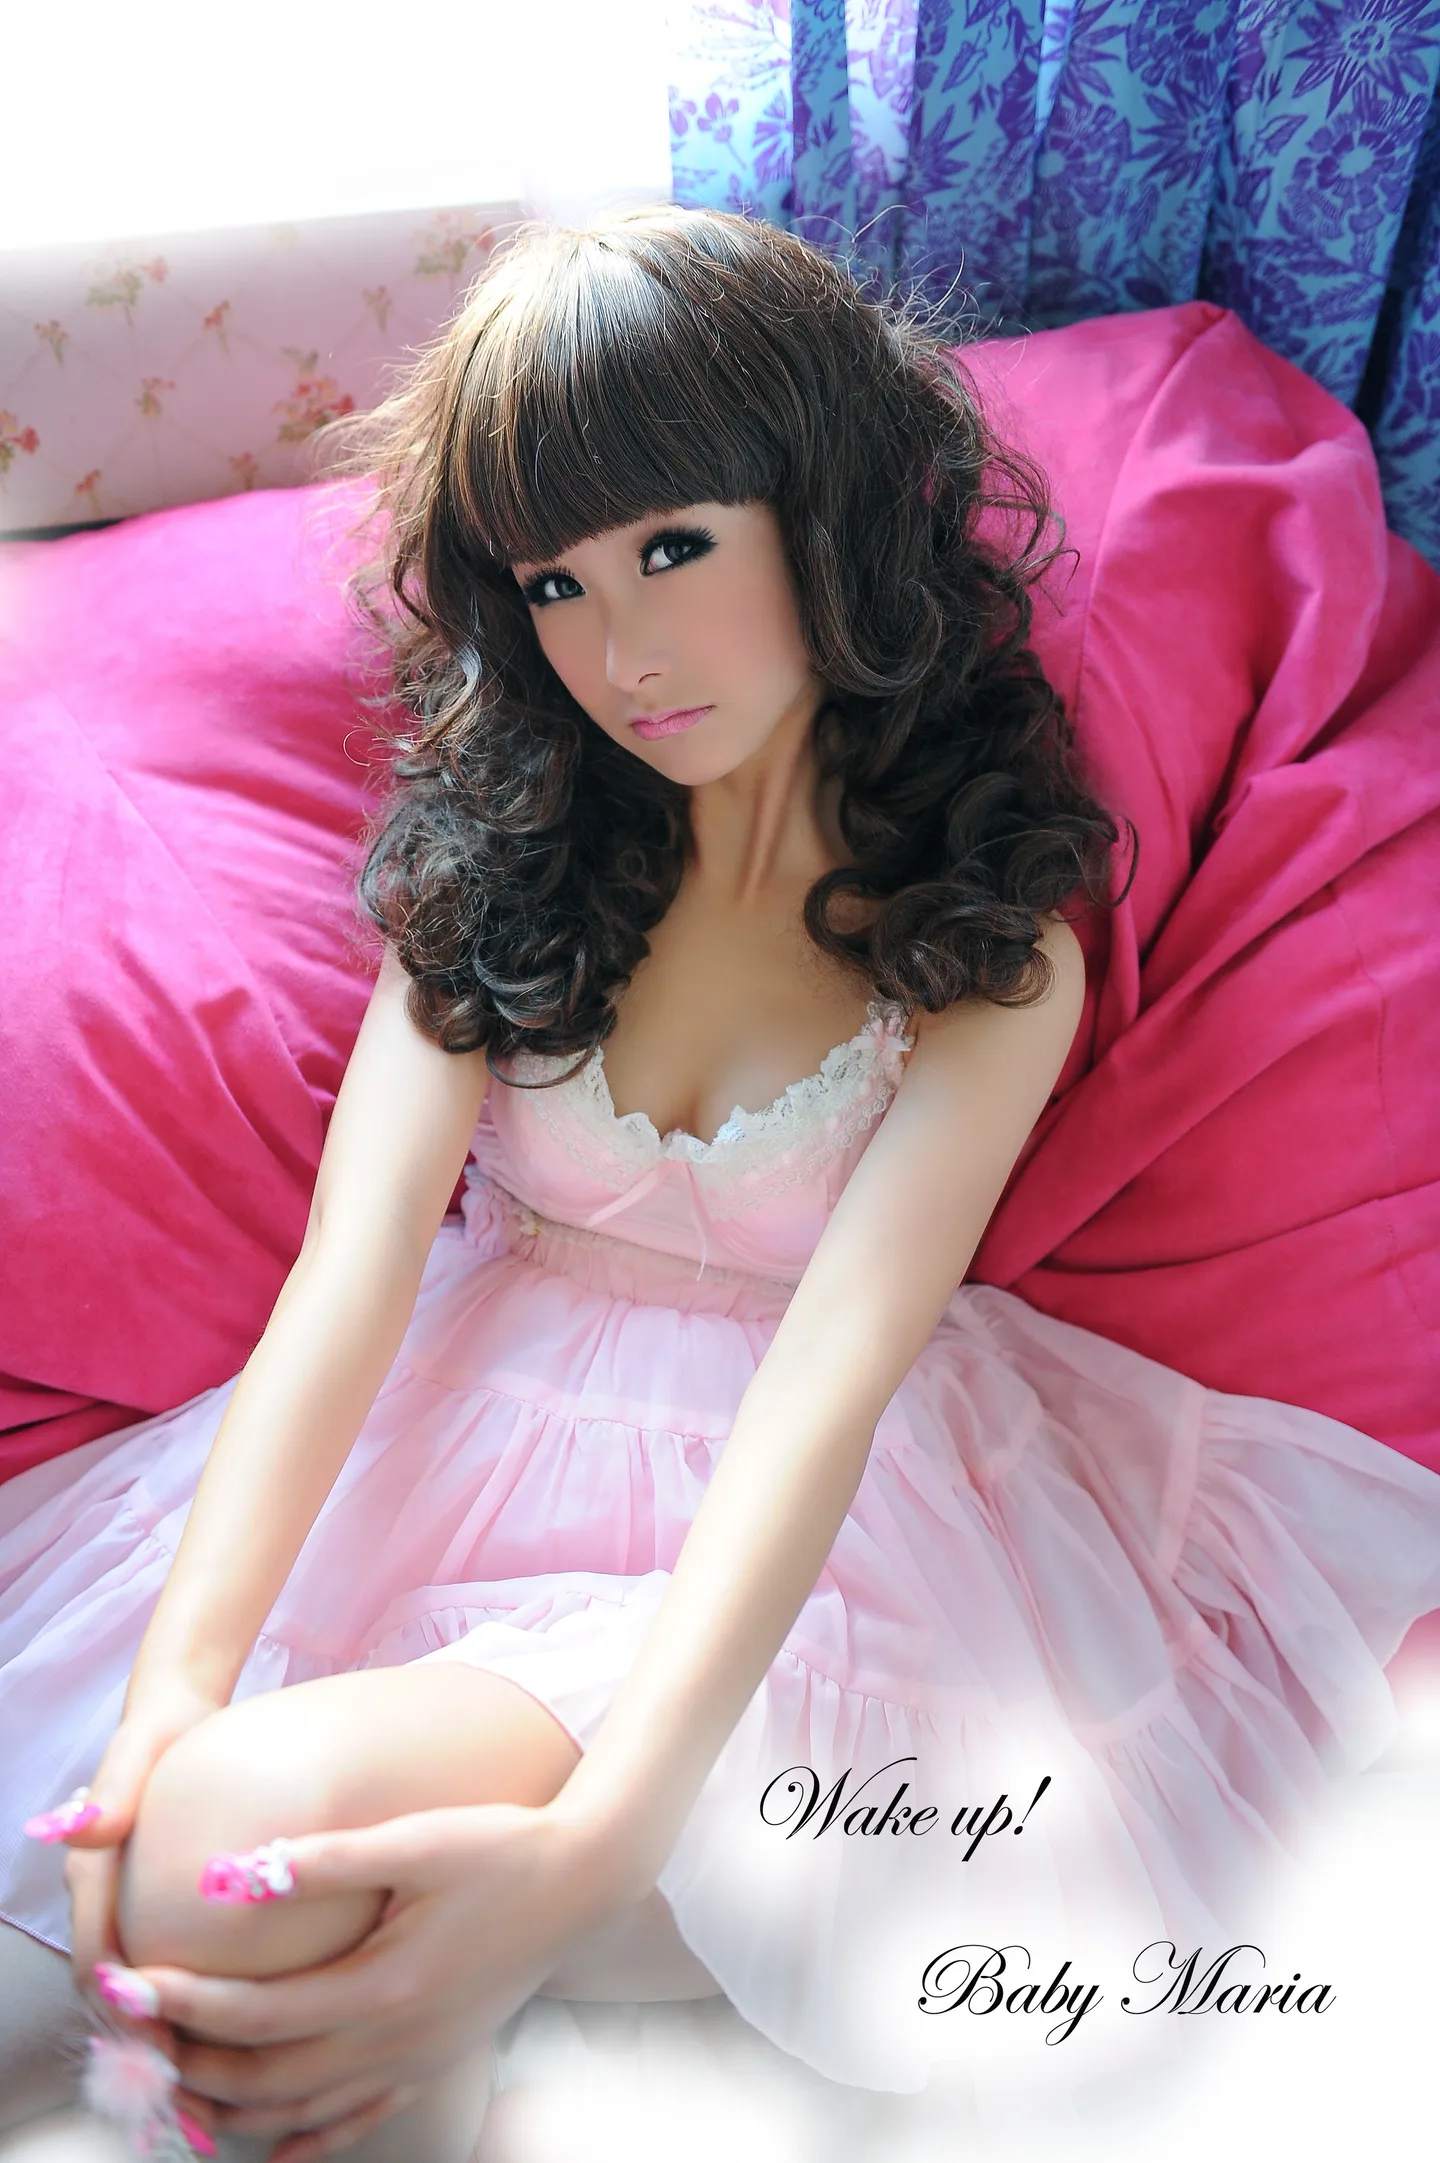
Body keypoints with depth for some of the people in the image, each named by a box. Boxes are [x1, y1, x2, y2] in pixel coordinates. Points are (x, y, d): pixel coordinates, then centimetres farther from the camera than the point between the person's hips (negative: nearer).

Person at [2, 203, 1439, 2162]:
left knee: (252, 1841, -28)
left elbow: (830, 1382, -22)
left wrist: (590, 1844, -36)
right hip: (477, 1423, 3)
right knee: (201, 1824, -26)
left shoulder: (996, 947, -10)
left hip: (782, 1525, -3)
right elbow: (352, 1264, -12)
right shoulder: (508, 847, -1)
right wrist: (172, 1693, -25)